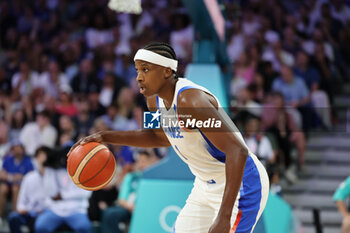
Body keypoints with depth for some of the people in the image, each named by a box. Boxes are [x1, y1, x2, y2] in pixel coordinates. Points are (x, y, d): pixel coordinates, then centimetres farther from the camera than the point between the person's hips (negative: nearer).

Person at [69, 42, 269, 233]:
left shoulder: (191, 101, -29)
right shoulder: (155, 99, -1)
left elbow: (238, 151, -34)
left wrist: (224, 216, -39)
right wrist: (106, 137, 12)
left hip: (240, 184, -9)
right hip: (207, 186, 9)